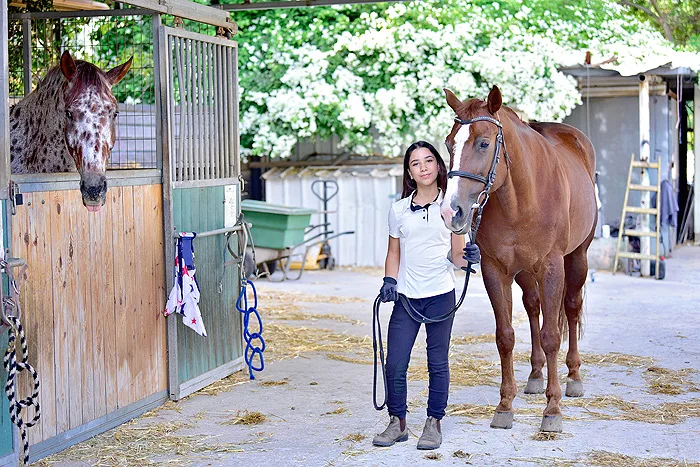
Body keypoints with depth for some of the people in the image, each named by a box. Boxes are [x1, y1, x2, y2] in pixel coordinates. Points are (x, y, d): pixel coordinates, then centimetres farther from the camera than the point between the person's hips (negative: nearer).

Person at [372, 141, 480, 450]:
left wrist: (467, 257, -18)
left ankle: (434, 423, 17)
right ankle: (397, 423, 14)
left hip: (441, 295, -2)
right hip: (406, 297, 2)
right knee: (395, 364, -1)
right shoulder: (399, 210, 6)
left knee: (438, 363, 5)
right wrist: (389, 281, -2)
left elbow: (456, 257, 4)